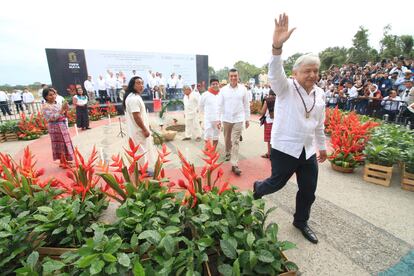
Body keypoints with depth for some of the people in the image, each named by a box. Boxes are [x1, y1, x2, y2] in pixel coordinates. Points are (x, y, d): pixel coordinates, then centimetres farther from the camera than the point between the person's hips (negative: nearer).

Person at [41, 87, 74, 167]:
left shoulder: (56, 104, 9)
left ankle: (64, 161, 26)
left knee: (64, 143, 14)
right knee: (61, 144, -2)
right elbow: (53, 118, -23)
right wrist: (62, 109, -26)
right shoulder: (46, 106, -12)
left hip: (63, 126, 7)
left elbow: (64, 116, 14)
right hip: (55, 127, -7)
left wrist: (66, 110, -5)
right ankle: (63, 162, 8)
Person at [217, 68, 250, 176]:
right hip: (226, 119, 2)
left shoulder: (243, 89, -1)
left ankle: (234, 165, -4)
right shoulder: (223, 89, -1)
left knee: (235, 141, -6)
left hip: (238, 119, -1)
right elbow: (220, 105, 0)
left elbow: (246, 105, 4)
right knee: (227, 139, 16)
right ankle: (228, 153, 44)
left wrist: (247, 119, 5)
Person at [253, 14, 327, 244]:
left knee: (309, 190, 14)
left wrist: (322, 146, 20)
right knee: (278, 182, 8)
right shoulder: (286, 88, -9)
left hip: (308, 150, 6)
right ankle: (258, 188, 44)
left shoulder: (320, 94, 8)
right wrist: (277, 46, -47)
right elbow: (275, 74, -31)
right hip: (285, 148, -5)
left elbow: (320, 123, 16)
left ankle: (301, 221, 39)